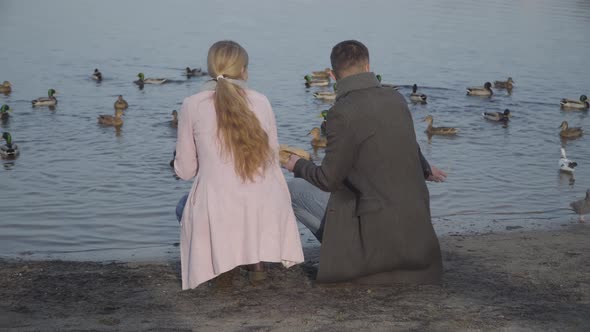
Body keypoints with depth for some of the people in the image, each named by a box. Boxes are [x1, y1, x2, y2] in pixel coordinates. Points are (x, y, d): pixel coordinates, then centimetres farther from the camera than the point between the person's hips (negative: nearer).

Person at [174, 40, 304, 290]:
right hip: (265, 211, 2)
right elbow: (273, 158, 11)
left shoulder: (192, 105, 0)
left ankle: (221, 262, 10)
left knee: (185, 205, 33)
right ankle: (258, 259, 14)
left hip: (218, 213, -2)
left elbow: (185, 171, 6)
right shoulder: (261, 102, 5)